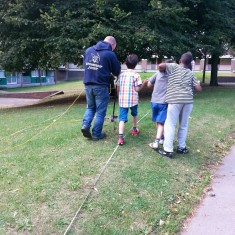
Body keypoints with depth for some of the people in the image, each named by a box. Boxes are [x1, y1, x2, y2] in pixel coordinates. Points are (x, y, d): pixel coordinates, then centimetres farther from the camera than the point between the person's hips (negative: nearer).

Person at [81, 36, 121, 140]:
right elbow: (117, 72, 2)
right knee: (100, 111, 7)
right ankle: (96, 134, 12)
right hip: (101, 86, -5)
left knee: (90, 107, 22)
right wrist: (108, 72, 24)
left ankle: (85, 125, 3)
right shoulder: (110, 54, -9)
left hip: (88, 85, 5)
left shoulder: (88, 50, 7)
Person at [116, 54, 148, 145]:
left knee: (122, 118, -3)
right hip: (133, 100, -2)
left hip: (122, 100, 2)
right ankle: (134, 129, 43)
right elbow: (137, 89, -10)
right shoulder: (136, 75, -7)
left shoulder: (121, 74, 6)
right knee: (134, 114, 25)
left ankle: (121, 137, -17)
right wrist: (144, 83, 4)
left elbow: (118, 88, 9)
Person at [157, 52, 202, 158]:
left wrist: (162, 72, 12)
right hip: (188, 100, 4)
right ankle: (181, 147, 26)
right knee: (184, 125, 17)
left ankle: (168, 150, 1)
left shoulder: (174, 67, 5)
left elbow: (161, 65, -9)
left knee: (170, 125, 1)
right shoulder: (191, 73, 16)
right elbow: (199, 89, 11)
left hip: (175, 100, -4)